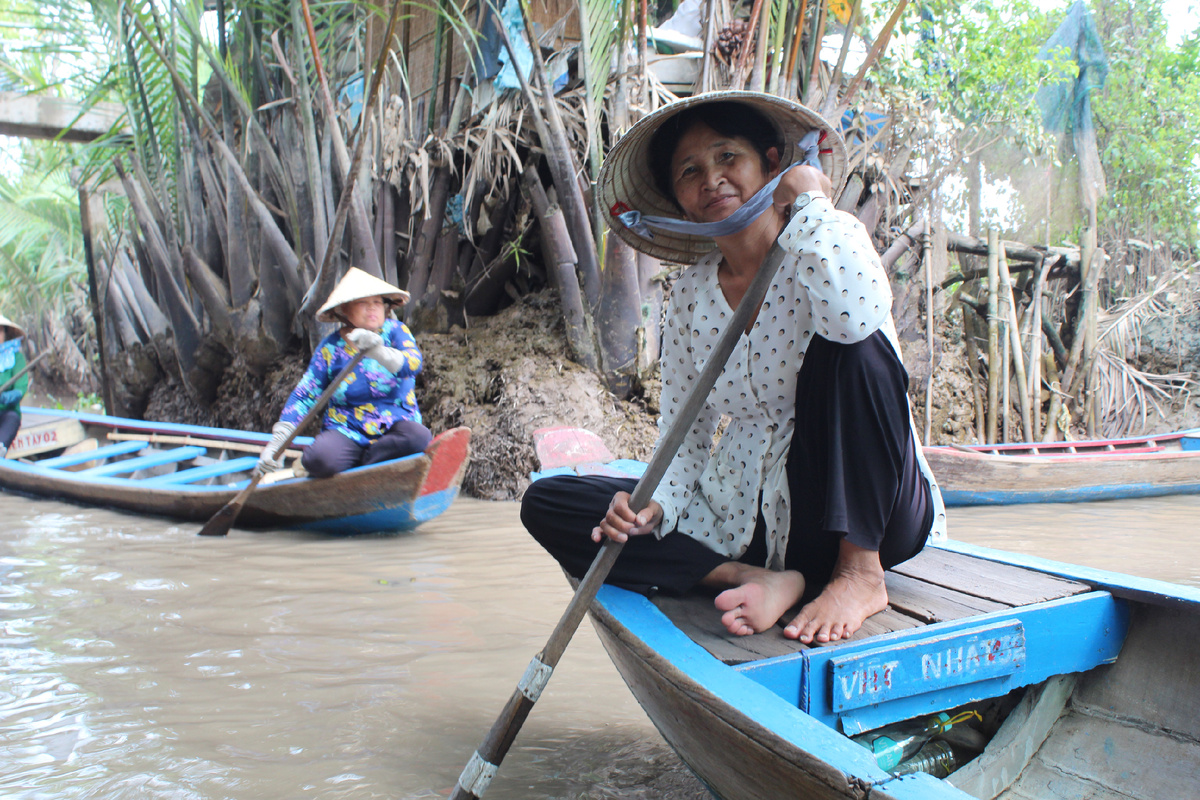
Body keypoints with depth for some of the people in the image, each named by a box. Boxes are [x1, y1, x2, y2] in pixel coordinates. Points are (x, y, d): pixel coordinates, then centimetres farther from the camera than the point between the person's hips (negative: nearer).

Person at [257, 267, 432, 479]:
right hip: (346, 433, 0)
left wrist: (379, 351, -41)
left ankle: (358, 464, -15)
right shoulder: (330, 348, 2)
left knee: (419, 437, -34)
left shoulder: (395, 331, 1)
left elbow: (414, 363, -20)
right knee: (319, 460, -32)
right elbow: (303, 396, 2)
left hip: (395, 427, 1)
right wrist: (276, 444, -7)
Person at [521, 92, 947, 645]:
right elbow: (683, 429, 9)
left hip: (865, 510, -4)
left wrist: (810, 199, -18)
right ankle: (758, 579, -20)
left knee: (850, 345, -31)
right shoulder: (691, 293, 6)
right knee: (546, 503, -7)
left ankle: (860, 573, -20)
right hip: (746, 515, 5)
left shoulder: (830, 242, -8)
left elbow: (856, 316, -34)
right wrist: (655, 504, -13)